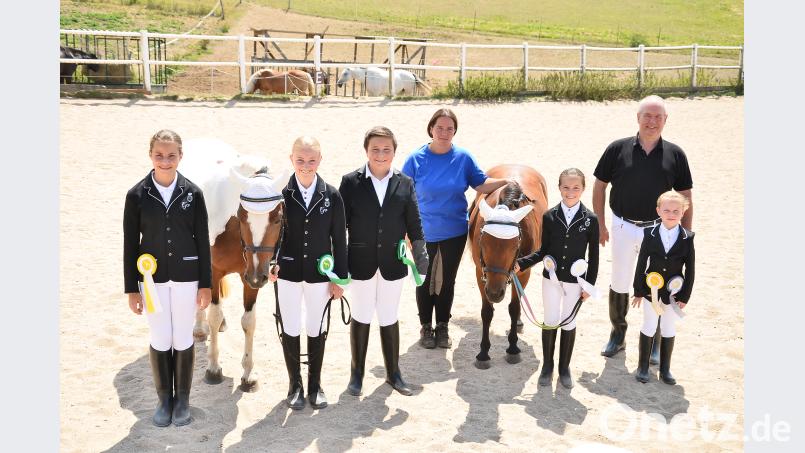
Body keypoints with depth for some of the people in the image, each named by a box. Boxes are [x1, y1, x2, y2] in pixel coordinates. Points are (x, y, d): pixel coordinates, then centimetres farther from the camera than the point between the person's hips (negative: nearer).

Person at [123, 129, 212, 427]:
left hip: (186, 276, 0)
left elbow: (203, 241, -1)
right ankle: (164, 398, 28)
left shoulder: (192, 193, -5)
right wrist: (131, 289, -2)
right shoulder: (136, 195, -6)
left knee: (183, 340, 10)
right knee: (160, 341, 10)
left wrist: (206, 284, -1)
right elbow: (130, 244, -2)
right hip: (152, 277, 0)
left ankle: (182, 399, 27)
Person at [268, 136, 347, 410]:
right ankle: (295, 385, 27)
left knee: (316, 331, 13)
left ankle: (315, 384, 29)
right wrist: (271, 263, -20)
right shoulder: (280, 194, -7)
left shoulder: (332, 196, -5)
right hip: (288, 273, 0)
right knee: (290, 330, 10)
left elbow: (339, 239, -1)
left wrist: (340, 277, -1)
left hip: (320, 273, 0)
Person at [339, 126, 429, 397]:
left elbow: (415, 227, 1)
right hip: (361, 263, -1)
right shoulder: (350, 182, -6)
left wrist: (422, 263, -5)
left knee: (390, 320, 13)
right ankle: (357, 373, 28)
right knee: (360, 319, 12)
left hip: (393, 264, 1)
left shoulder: (405, 184, -1)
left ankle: (393, 373, 29)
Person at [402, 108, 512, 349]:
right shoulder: (416, 159, -11)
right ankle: (426, 326, 31)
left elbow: (481, 184, -1)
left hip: (455, 233, 2)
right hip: (423, 233, -1)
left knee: (447, 280, 15)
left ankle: (442, 326, 32)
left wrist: (506, 182, -18)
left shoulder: (463, 157, -6)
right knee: (425, 281, 13)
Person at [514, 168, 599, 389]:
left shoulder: (591, 219, -8)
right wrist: (521, 263, -9)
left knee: (569, 324, 12)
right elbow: (544, 250, 1)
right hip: (551, 278, 1)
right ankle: (547, 367, 26)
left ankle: (564, 368, 26)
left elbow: (593, 256, -4)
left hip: (575, 281, -1)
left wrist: (589, 285, -5)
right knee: (550, 322, 10)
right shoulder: (549, 216, -5)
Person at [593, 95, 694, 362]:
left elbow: (686, 197, 3)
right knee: (619, 285, 12)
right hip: (623, 228, 0)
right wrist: (600, 224, 0)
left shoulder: (675, 155, -4)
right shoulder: (618, 149, -6)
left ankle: (654, 342, 27)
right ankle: (618, 335, 30)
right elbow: (599, 185, 2)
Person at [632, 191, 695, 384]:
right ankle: (643, 367, 24)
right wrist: (638, 291, -2)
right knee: (648, 327, 11)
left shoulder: (687, 238, -8)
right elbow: (641, 264, -3)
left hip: (673, 292, 0)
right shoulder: (650, 235, -8)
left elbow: (690, 270, -4)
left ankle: (665, 369, 26)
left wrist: (685, 296, -6)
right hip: (651, 289, 0)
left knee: (668, 329, 13)